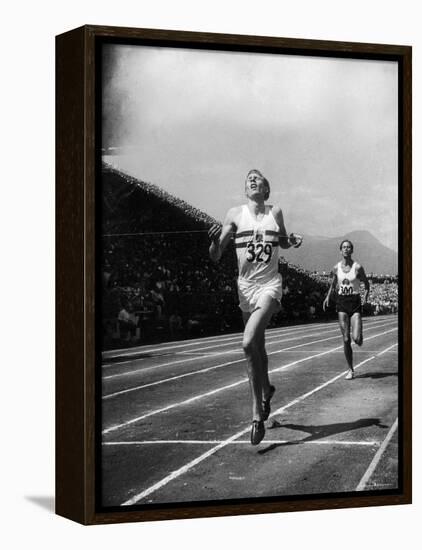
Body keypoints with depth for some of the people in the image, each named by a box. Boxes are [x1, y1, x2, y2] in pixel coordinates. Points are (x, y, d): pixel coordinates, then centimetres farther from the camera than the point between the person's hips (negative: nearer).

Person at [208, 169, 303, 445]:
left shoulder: (276, 213, 4)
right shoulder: (235, 214, 1)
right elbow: (216, 257, 1)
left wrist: (292, 241, 2)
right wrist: (215, 240, -20)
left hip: (270, 285, -2)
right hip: (246, 286, 2)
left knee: (249, 343, -21)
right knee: (258, 346, 14)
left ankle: (257, 414, -14)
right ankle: (266, 391, 42)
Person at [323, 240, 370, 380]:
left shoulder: (357, 267, -6)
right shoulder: (336, 268, 3)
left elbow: (366, 284, 7)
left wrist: (366, 296, -9)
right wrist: (328, 296, 4)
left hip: (355, 302, -2)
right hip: (341, 302, 2)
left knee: (356, 338, -14)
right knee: (346, 339, -1)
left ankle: (360, 337, 26)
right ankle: (351, 370, 10)